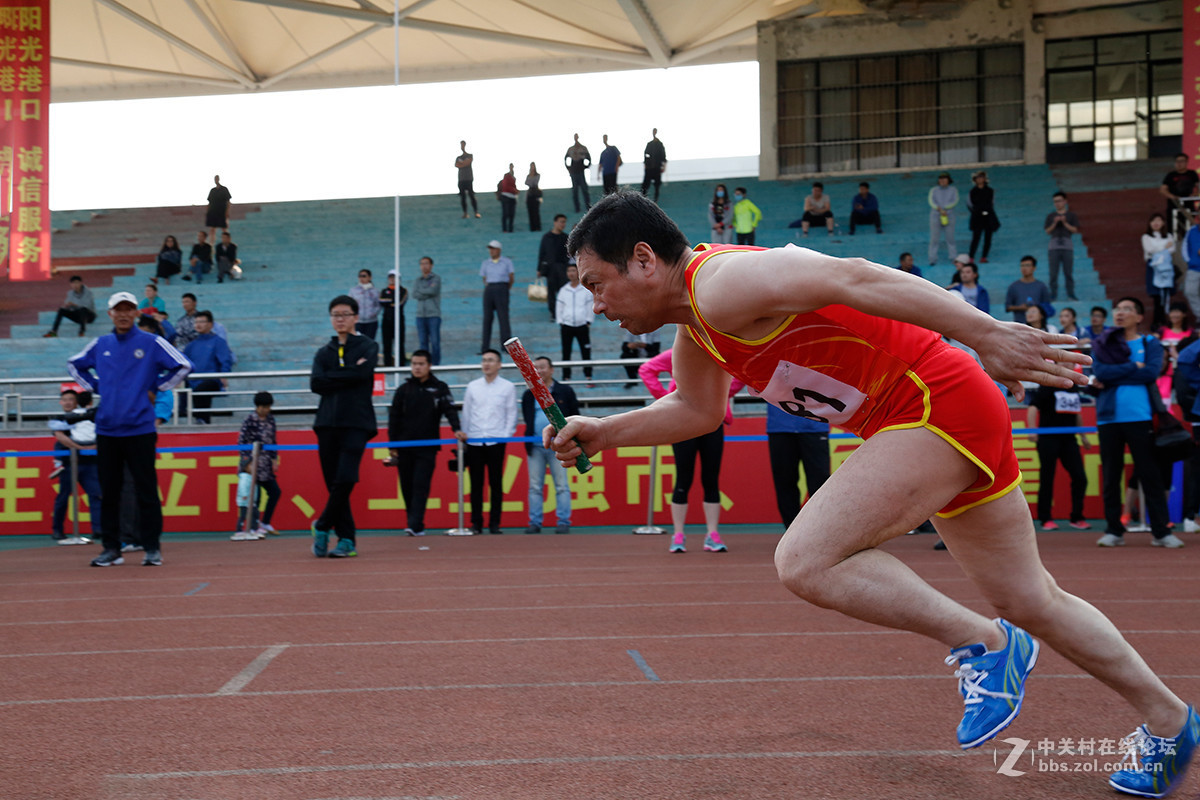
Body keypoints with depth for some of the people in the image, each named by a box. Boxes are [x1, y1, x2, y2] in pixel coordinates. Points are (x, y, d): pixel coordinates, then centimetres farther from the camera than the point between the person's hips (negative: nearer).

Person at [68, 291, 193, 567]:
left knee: (146, 491, -3)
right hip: (106, 429, 4)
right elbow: (74, 365, 25)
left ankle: (152, 547, 3)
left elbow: (183, 366, -1)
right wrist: (95, 387, 11)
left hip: (139, 429, -4)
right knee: (109, 491, 7)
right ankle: (111, 547, 13)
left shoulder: (151, 343, 0)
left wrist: (154, 389, -2)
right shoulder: (100, 344, 10)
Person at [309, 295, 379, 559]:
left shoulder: (368, 346, 8)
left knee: (345, 479, -17)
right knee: (334, 484, 1)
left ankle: (322, 526, -1)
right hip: (328, 423, 4)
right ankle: (347, 539, 6)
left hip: (356, 423, -3)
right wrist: (350, 374, -5)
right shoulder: (324, 352, 16)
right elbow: (316, 384, -1)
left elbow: (362, 373, -12)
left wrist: (333, 376, -3)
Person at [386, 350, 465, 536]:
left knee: (421, 486, -11)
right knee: (407, 486, 4)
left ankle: (416, 525, -17)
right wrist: (392, 445, 5)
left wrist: (457, 429, -24)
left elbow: (450, 409, -5)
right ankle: (413, 523, 14)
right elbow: (394, 418, 9)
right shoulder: (403, 389, 8)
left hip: (428, 447, -2)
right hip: (405, 446, 2)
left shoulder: (439, 388, 5)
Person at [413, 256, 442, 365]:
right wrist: (428, 292, -8)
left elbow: (433, 291, -15)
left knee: (435, 342, -7)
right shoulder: (418, 279, 14)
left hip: (433, 315, -4)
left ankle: (435, 364, -2)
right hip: (420, 315, 4)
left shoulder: (436, 278, 3)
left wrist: (421, 291, -1)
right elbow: (415, 294, 0)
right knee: (422, 342, 3)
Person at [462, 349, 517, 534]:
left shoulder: (508, 387, 6)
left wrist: (506, 436, -5)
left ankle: (494, 523, 5)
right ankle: (476, 523, 7)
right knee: (476, 484, 2)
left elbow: (511, 414, 5)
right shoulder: (472, 387, 11)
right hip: (474, 441, 2)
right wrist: (463, 436, 7)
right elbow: (466, 413, 12)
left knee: (496, 484, 0)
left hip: (496, 441, -2)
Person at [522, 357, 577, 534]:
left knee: (562, 486, -4)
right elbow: (527, 419, 19)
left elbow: (574, 417, 8)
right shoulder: (529, 395, 14)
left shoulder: (564, 391, 6)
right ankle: (535, 522, 7)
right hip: (535, 446, 3)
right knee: (535, 487, 3)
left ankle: (563, 522, -1)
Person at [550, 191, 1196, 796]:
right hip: (956, 419, 10)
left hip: (939, 405, -10)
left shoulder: (722, 285, -19)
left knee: (805, 563, -18)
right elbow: (697, 409, 27)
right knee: (1031, 602, 19)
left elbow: (851, 278, -26)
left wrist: (983, 332, -29)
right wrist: (604, 433, 15)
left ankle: (983, 643, -4)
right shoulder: (694, 332, 11)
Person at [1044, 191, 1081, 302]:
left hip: (1067, 245, -1)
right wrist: (1054, 223, -8)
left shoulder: (1071, 215, 10)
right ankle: (1053, 294, 3)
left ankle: (1070, 294, 3)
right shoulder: (1050, 216, 14)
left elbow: (1075, 230, 3)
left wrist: (1065, 223, -9)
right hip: (1054, 246, 1)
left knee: (1068, 272, -2)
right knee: (1053, 272, -2)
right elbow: (1047, 231, 8)